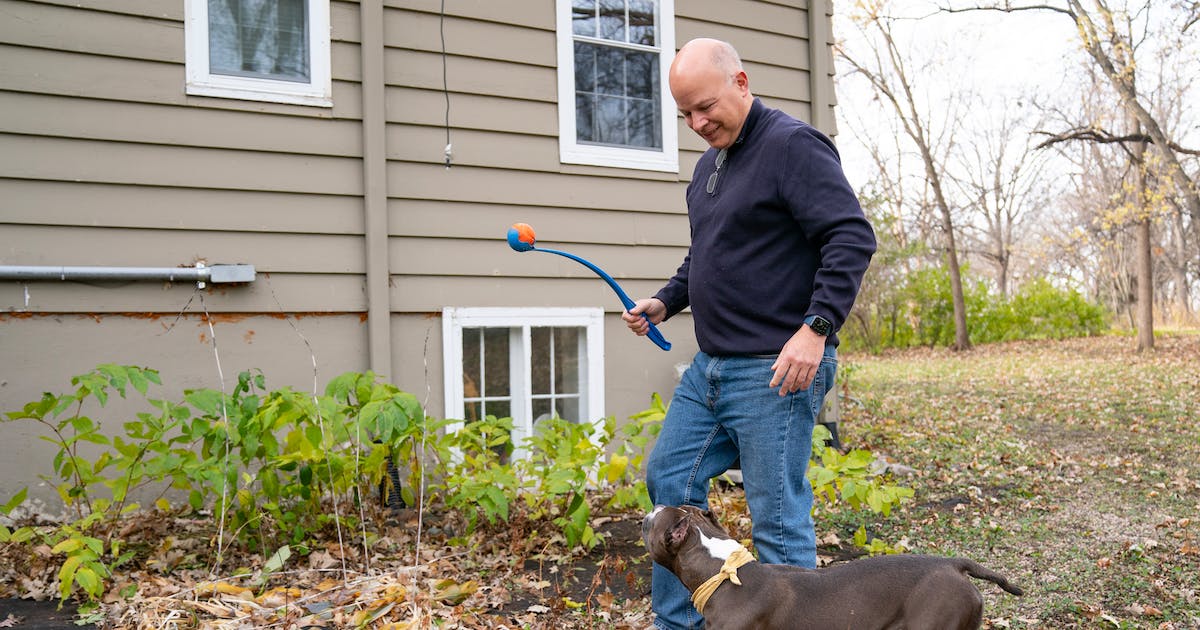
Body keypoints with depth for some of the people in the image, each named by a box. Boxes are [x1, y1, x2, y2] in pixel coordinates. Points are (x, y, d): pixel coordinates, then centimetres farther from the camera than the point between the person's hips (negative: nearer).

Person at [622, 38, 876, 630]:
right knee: (669, 481, 15)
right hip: (709, 367, 10)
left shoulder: (793, 144, -10)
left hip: (776, 372, -9)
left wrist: (816, 327, -25)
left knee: (778, 519, -3)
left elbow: (852, 238, -18)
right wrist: (665, 301, 13)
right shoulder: (708, 165, 17)